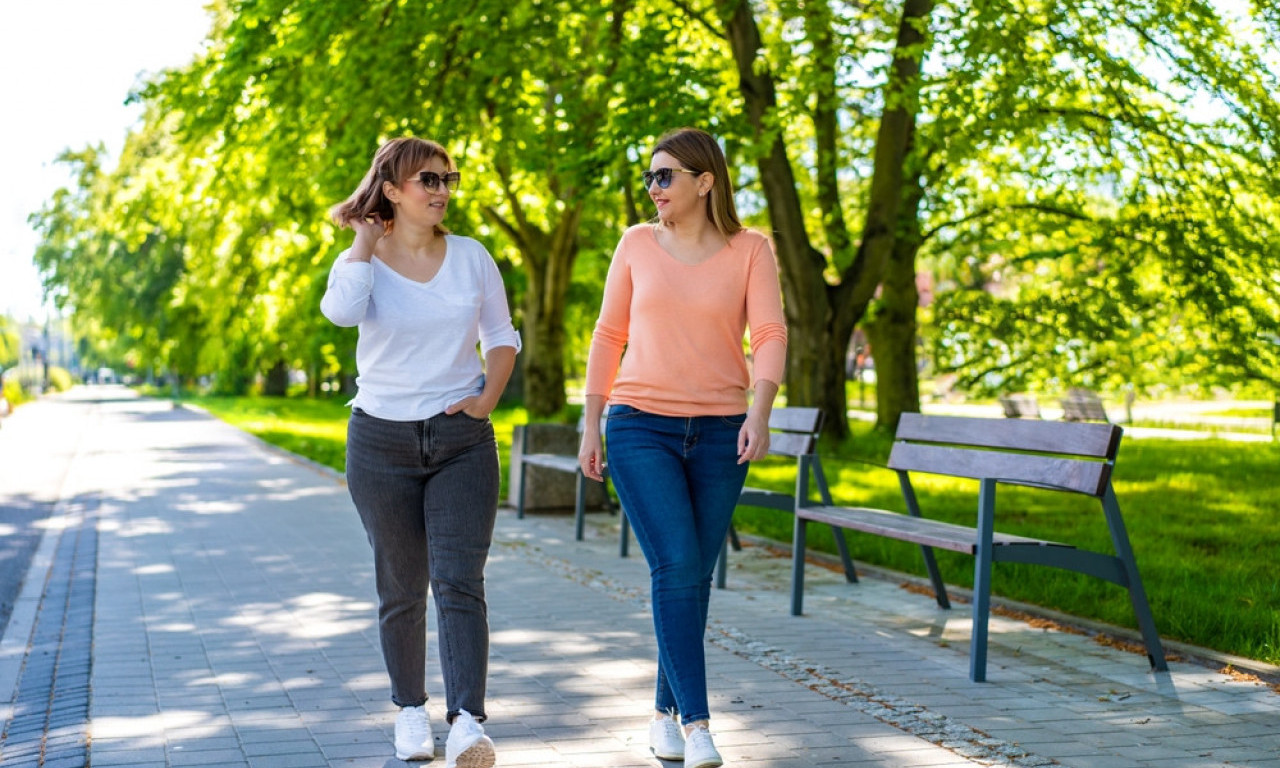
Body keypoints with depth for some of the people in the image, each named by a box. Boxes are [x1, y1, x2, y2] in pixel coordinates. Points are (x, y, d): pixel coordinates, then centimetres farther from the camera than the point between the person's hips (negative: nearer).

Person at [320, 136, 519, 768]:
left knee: (459, 582, -12)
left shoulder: (471, 257, 4)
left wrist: (488, 398, -1)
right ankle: (410, 710, 25)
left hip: (462, 440, 0)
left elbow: (501, 335, 15)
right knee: (401, 589, 8)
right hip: (382, 439, 0)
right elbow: (341, 311, -25)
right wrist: (366, 239, -12)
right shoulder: (361, 261, -1)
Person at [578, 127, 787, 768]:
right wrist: (591, 425, 5)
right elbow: (609, 335, 9)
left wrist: (759, 413, -23)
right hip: (641, 428, -1)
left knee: (695, 577, 6)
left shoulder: (750, 251, 2)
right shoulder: (637, 244, 6)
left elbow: (769, 335, -8)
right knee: (676, 567, -14)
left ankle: (666, 711, 23)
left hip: (720, 433, 1)